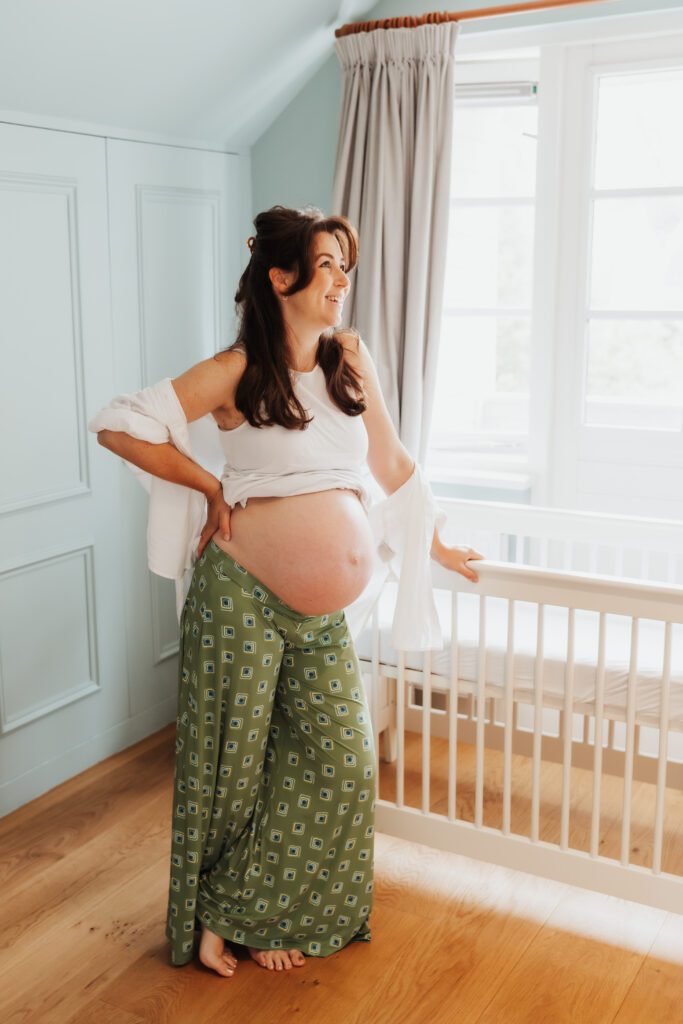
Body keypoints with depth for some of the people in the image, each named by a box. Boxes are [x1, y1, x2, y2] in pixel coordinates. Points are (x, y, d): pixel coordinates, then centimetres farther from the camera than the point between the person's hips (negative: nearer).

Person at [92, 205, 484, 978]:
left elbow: (392, 463, 15)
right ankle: (217, 915, 32)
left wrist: (434, 544, 18)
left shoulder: (351, 360, 6)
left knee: (340, 763, 8)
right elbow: (118, 429, -10)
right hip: (243, 596, -5)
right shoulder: (238, 371, -9)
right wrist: (211, 488, -8)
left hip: (324, 615, 6)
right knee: (233, 765, 8)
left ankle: (264, 913, 29)